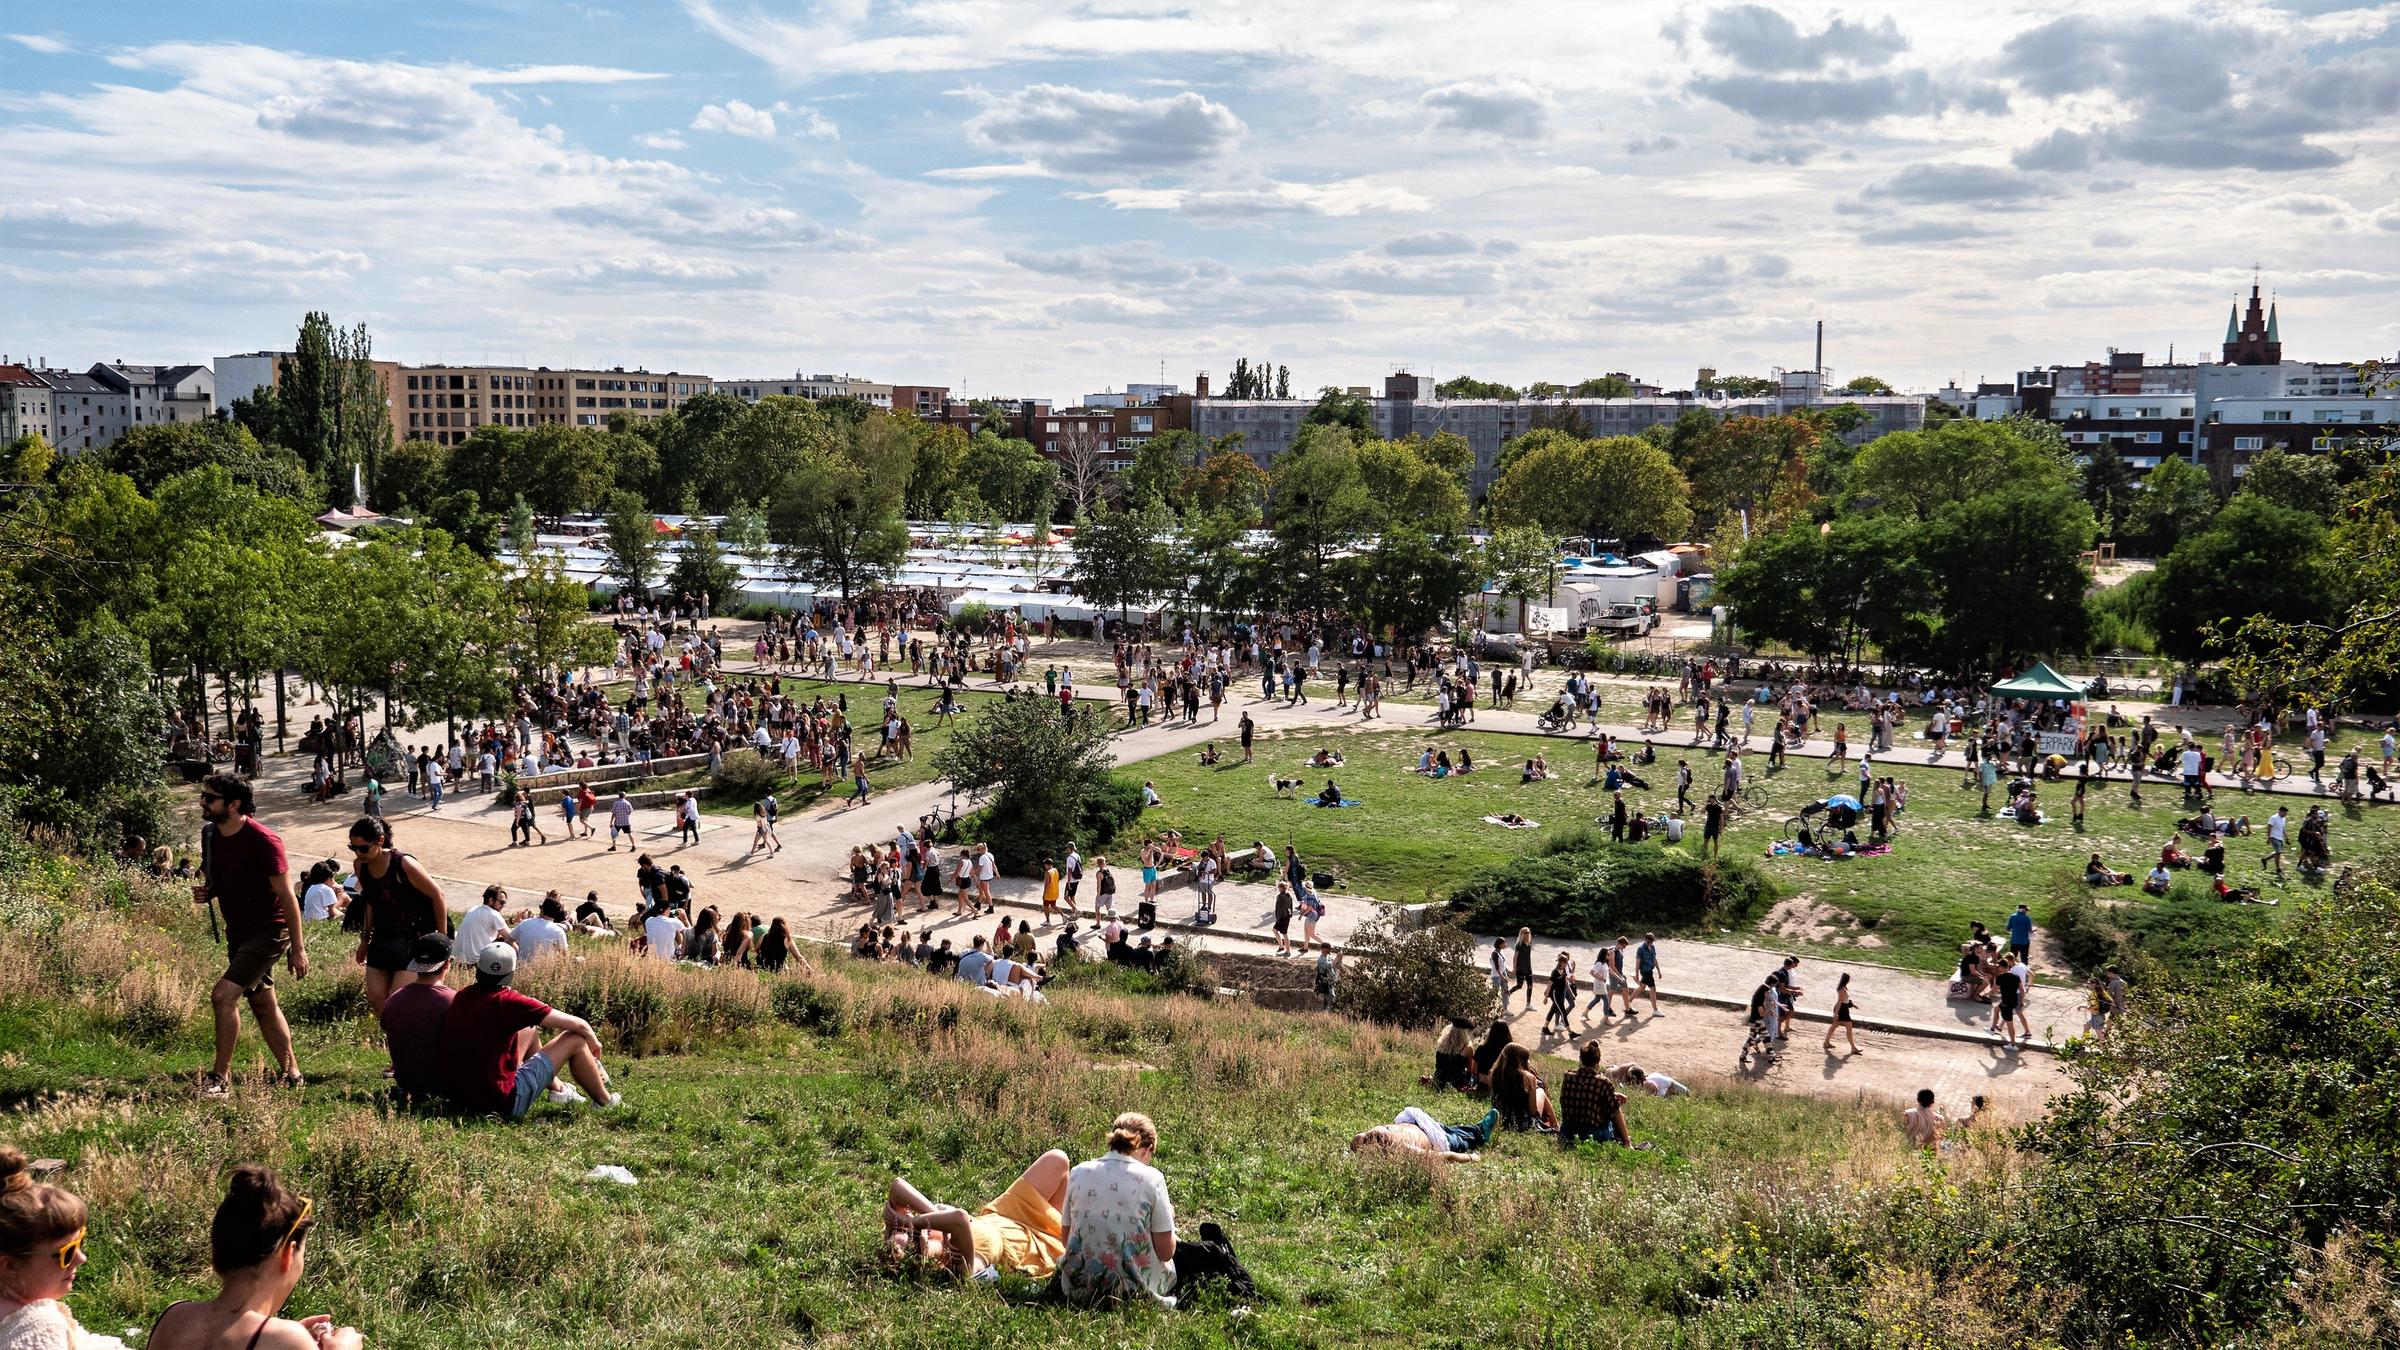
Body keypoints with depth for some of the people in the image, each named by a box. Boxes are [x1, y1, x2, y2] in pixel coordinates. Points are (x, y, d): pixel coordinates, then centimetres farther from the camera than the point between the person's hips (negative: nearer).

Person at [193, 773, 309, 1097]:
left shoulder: (263, 841, -20)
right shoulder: (210, 836, 3)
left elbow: (287, 896, -17)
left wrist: (298, 948, -18)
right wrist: (205, 893, -5)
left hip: (268, 931, -9)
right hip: (238, 932, 9)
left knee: (223, 996, -18)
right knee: (263, 1005, 15)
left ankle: (219, 1079, -10)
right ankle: (291, 1074, 27)